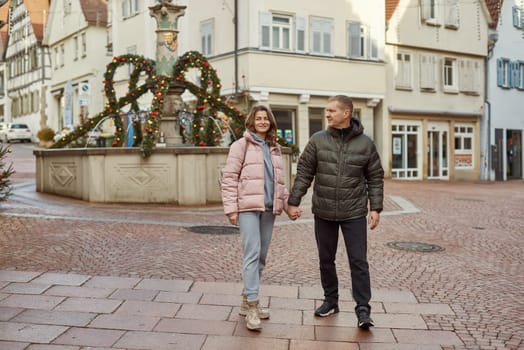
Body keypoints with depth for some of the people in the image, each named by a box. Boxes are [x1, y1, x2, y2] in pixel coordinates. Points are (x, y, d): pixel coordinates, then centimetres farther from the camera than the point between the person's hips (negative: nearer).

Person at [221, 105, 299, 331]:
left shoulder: (275, 148, 18)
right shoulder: (241, 145, 1)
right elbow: (229, 178, -4)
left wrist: (288, 204, 13)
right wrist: (231, 209, -11)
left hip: (269, 209, 6)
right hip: (248, 206, -6)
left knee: (261, 257, 9)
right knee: (252, 254, -13)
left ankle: (247, 301, 21)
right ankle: (252, 307, -9)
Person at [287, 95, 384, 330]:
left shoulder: (365, 143, -1)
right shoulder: (318, 140, -1)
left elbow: (375, 178, 4)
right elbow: (304, 172, 0)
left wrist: (376, 208, -2)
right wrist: (293, 201, -3)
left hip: (354, 213, -2)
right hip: (323, 212, 2)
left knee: (358, 262, -2)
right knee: (326, 260, 12)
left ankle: (363, 309, 7)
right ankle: (330, 301, 29)